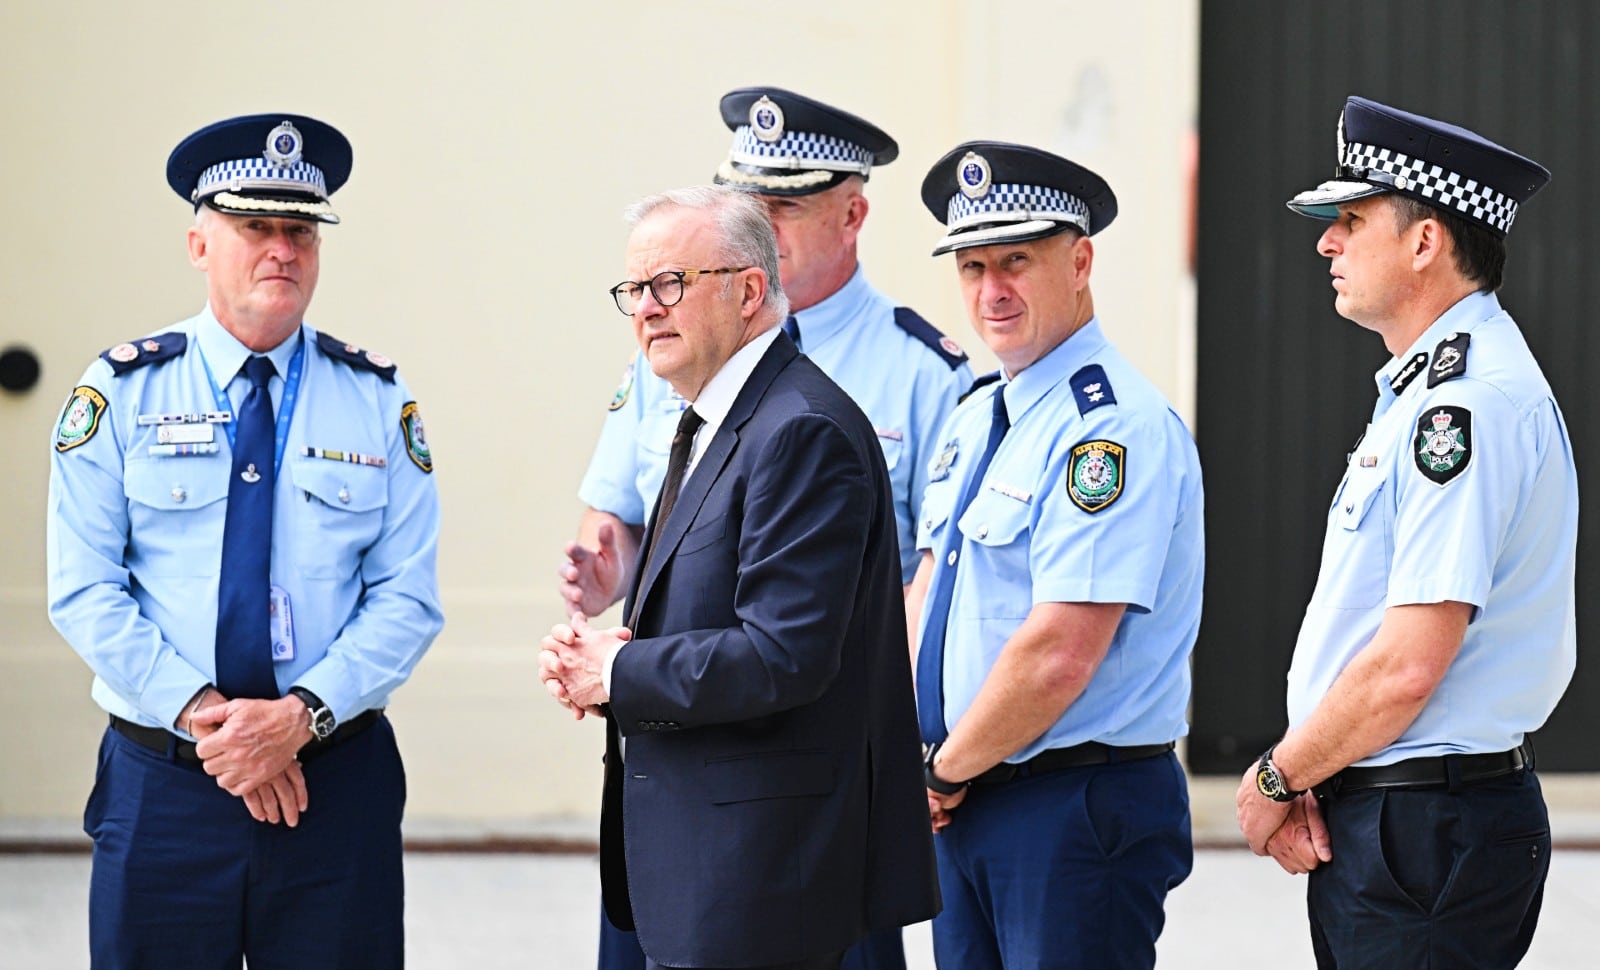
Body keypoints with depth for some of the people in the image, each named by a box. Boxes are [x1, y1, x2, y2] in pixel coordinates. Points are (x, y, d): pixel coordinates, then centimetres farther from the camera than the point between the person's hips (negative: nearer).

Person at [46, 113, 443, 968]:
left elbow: (406, 599, 0)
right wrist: (200, 714, -13)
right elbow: (85, 590, -3)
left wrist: (302, 715, -14)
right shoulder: (121, 392, 2)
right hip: (162, 786, -1)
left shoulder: (378, 402, 5)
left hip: (338, 787, 1)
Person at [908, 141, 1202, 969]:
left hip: (1077, 813, -8)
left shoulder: (1114, 425, -17)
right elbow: (926, 589, 17)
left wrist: (947, 769, -11)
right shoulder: (974, 418, 13)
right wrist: (915, 754, 0)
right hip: (959, 804, 8)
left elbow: (1060, 653, -22)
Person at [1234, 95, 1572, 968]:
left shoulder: (1468, 403, -17)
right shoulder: (1427, 389, 16)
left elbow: (1407, 666, -22)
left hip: (1429, 826, -10)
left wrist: (1278, 779, -9)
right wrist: (1301, 777, 3)